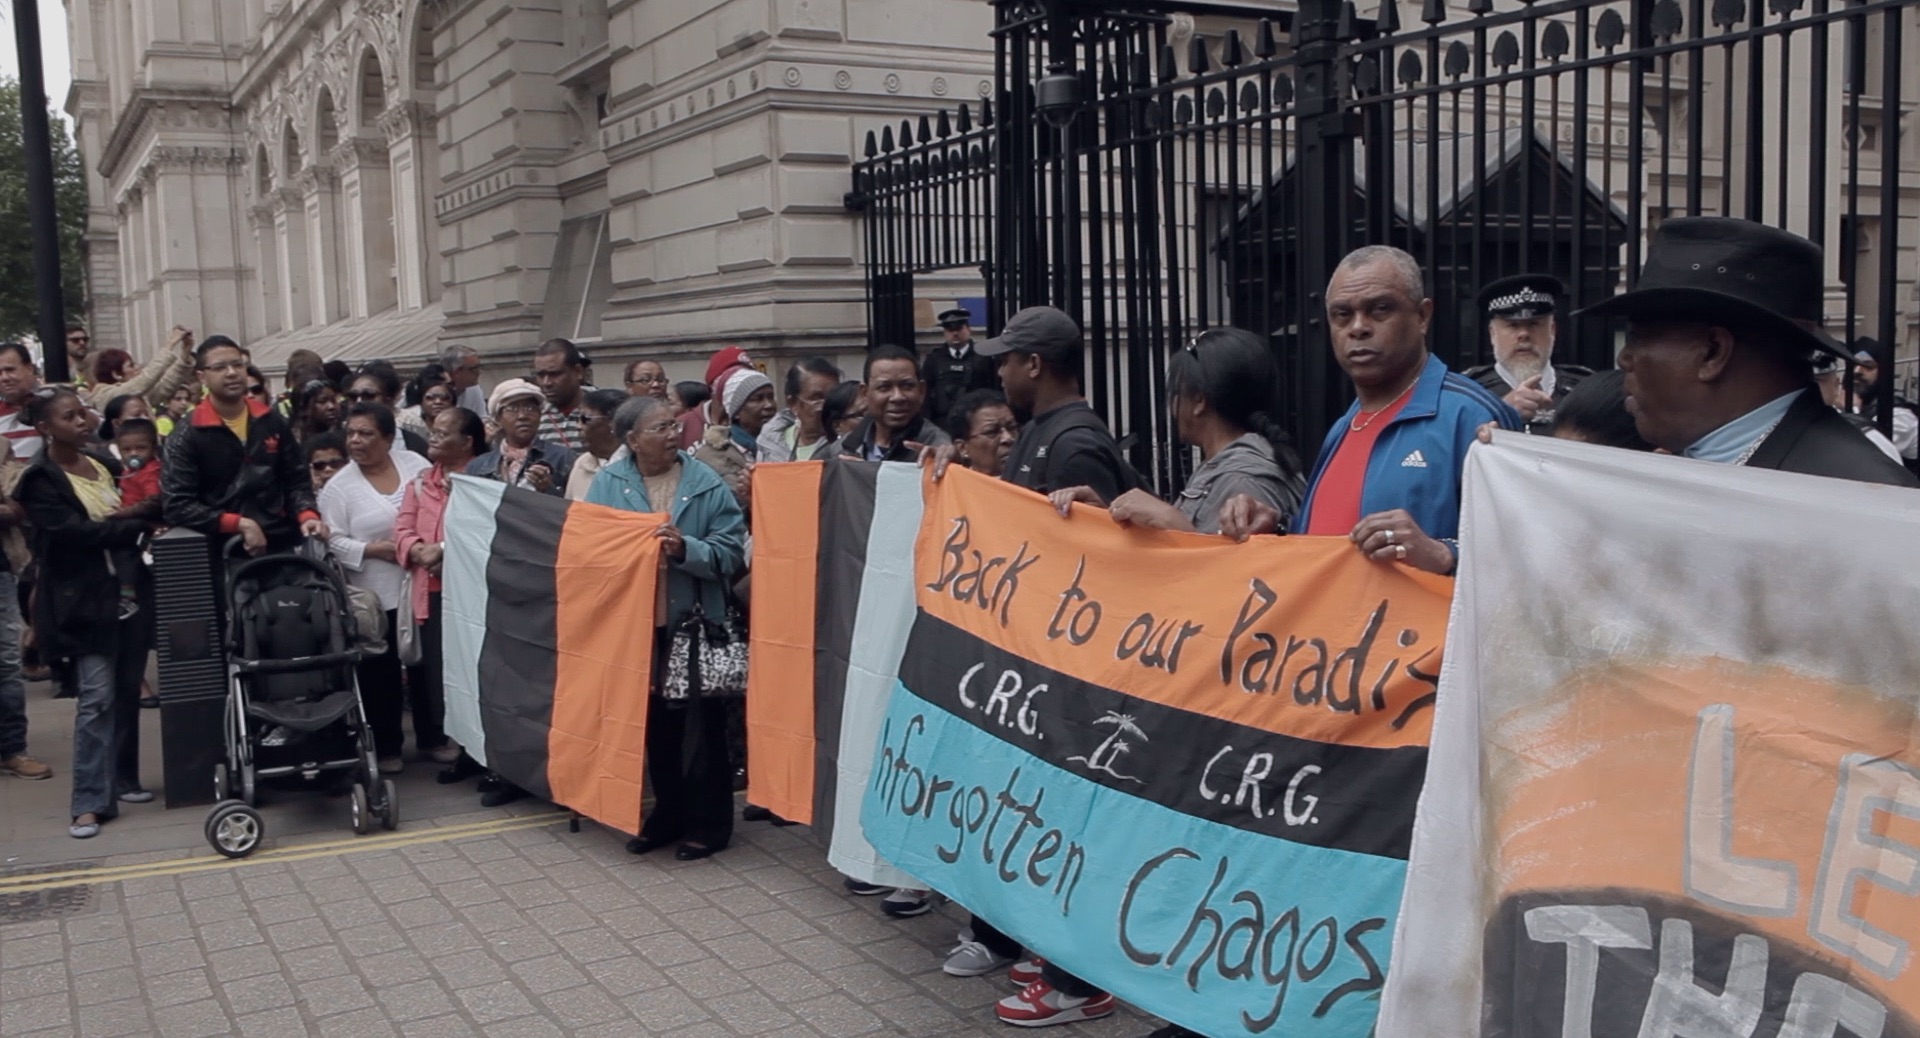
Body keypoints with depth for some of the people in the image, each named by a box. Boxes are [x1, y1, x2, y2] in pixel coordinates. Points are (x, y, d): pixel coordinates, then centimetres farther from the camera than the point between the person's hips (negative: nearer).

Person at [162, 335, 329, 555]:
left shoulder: (273, 422, 10)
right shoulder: (187, 436, -3)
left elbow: (296, 480, 14)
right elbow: (177, 506, -11)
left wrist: (307, 516, -8)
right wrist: (239, 524, -21)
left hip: (280, 546, 4)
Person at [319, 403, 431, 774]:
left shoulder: (414, 464, 2)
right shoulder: (339, 486, -4)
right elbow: (333, 541, -8)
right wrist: (372, 550, -19)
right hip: (376, 595, -2)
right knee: (381, 672, 7)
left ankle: (432, 736, 26)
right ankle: (386, 746, 21)